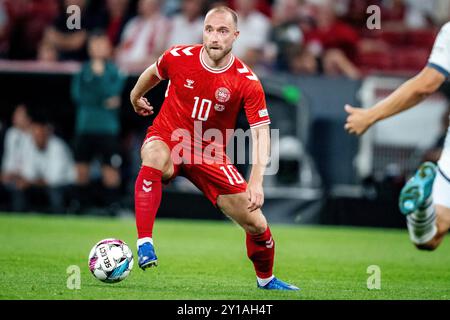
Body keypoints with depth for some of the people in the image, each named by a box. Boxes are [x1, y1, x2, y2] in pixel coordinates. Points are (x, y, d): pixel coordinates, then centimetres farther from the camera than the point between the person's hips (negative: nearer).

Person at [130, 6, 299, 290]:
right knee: (154, 159, -40)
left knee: (255, 223, -1)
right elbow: (153, 74, 12)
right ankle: (144, 244, -41)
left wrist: (256, 182, -30)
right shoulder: (179, 58, -13)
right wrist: (136, 97, 31)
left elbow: (261, 133, -18)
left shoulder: (247, 82, -16)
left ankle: (266, 279, 30)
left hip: (210, 155, 1)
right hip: (167, 139, -1)